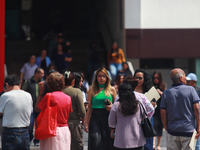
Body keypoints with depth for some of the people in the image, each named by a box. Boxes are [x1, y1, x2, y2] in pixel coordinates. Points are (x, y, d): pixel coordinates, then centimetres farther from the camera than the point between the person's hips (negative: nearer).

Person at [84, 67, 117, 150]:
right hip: (95, 118, 0)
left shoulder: (111, 89, 8)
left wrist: (112, 107, -6)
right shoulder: (92, 89, 8)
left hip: (107, 118, 0)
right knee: (96, 143, -12)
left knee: (107, 142, -3)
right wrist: (86, 123, 4)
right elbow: (89, 107, 9)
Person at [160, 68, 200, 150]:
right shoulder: (190, 90, -2)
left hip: (172, 131, 2)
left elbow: (163, 113, 1)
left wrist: (166, 128, 12)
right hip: (188, 130, -2)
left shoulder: (166, 93, 3)